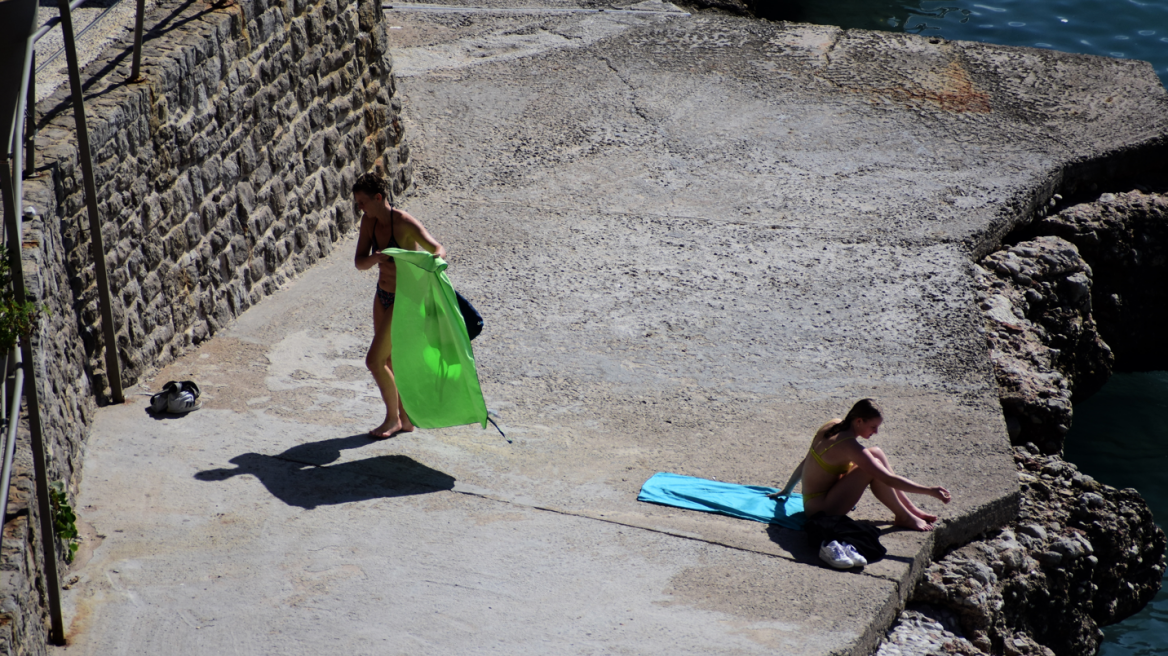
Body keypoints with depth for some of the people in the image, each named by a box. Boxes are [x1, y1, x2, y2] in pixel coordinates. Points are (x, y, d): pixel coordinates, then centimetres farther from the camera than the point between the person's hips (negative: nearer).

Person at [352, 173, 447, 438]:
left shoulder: (405, 223, -23)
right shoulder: (369, 221, -2)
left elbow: (438, 249, -30)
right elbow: (359, 262, -7)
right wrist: (377, 257, -29)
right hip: (383, 296, 8)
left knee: (374, 360, -7)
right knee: (388, 360, 16)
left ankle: (393, 418, 12)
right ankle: (405, 418, 30)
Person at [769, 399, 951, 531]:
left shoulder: (832, 425, 1)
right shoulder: (849, 445, -25)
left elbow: (805, 461, 14)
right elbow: (888, 479, -28)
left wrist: (787, 490, 25)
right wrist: (929, 491, -27)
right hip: (821, 511, -10)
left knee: (876, 453, 8)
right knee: (873, 469, -19)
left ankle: (910, 508, 10)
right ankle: (904, 517, -3)